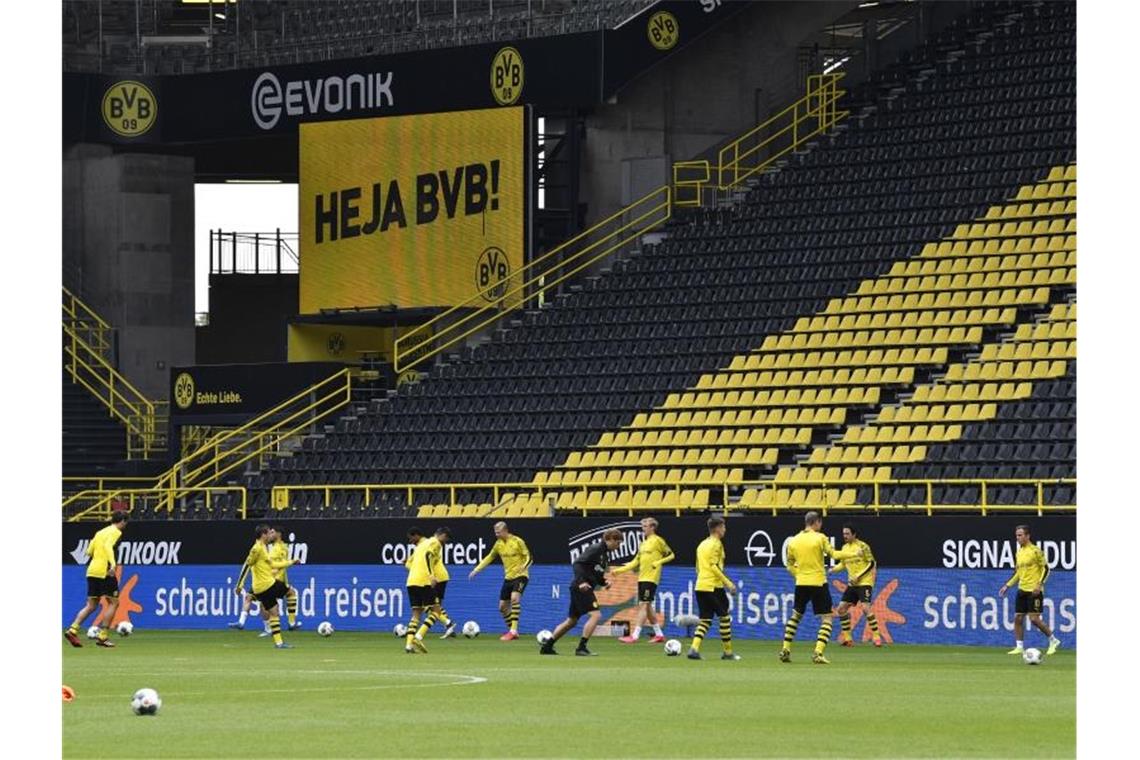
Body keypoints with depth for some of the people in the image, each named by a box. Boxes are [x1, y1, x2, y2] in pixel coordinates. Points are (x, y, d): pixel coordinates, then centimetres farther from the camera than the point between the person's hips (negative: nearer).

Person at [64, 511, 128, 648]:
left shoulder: (100, 532, 19)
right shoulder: (116, 532, -4)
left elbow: (89, 551, 19)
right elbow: (108, 546, -22)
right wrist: (113, 563, -34)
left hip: (92, 571, 7)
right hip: (104, 571, -7)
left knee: (91, 605, 10)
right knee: (113, 603, 3)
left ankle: (72, 630, -7)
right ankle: (102, 637, -2)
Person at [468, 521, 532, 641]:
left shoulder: (517, 542, -13)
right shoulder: (499, 543, 4)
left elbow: (528, 557, -10)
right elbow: (490, 557, 17)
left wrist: (524, 566, -31)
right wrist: (477, 570, 11)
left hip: (520, 576, -7)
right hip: (508, 577, 7)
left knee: (514, 598, -29)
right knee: (502, 606, 6)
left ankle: (513, 631, -29)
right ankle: (512, 631, 21)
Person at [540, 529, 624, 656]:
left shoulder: (605, 554, 17)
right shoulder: (595, 549, -11)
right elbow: (578, 563, -19)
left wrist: (604, 583, 4)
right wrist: (581, 582, -28)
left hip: (583, 589, 10)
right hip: (581, 588, -10)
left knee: (571, 621, 16)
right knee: (595, 615, -16)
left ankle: (547, 646, 23)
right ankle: (581, 647, -17)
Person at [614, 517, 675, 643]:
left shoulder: (657, 541, -5)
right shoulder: (643, 543, 18)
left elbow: (671, 555, -4)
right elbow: (636, 562, 19)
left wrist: (659, 562, -17)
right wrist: (620, 570, 12)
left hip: (651, 578, -9)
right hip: (642, 578, 9)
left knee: (643, 605, -13)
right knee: (647, 607, 11)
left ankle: (635, 635, -18)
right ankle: (659, 634, 20)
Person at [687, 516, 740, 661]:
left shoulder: (702, 545, 17)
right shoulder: (716, 544, -8)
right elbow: (714, 566, -17)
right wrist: (728, 583, -15)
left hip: (700, 586, 7)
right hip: (714, 586, -7)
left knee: (705, 620, 7)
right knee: (724, 617, 5)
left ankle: (694, 648, -13)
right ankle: (728, 652, 9)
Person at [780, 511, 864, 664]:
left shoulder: (794, 540, 7)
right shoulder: (820, 538, -8)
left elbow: (789, 563, 14)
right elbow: (834, 554, -9)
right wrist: (855, 554, 1)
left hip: (801, 583, 5)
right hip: (818, 583, -5)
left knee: (795, 616, 22)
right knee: (827, 618, 2)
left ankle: (785, 650, 14)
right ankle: (818, 653, -13)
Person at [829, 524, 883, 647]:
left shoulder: (862, 546, -12)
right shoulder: (845, 547, 9)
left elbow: (871, 563, -13)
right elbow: (843, 563, 21)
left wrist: (858, 576, -19)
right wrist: (833, 569, 1)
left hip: (864, 582, -8)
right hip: (852, 584, 8)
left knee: (866, 607, -21)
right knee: (841, 609, 3)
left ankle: (876, 636, -12)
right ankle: (847, 638, 13)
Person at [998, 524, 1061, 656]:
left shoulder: (1035, 551, -10)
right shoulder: (1019, 552, 13)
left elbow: (1045, 568, -10)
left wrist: (1039, 584, -20)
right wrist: (1007, 586, 16)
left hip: (1034, 590, -8)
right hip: (1022, 590, 8)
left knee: (1034, 618, -11)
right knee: (1018, 618, 2)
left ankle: (1053, 640, 6)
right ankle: (1019, 647, 7)